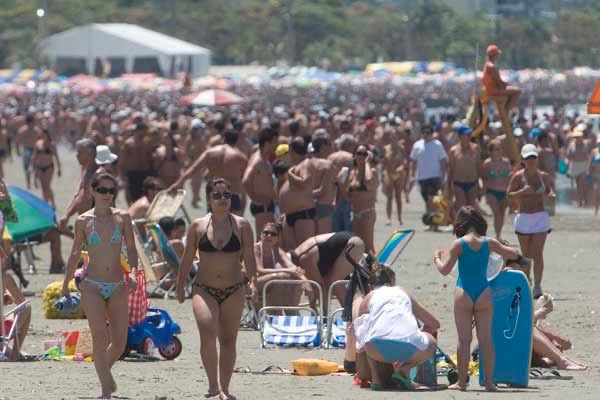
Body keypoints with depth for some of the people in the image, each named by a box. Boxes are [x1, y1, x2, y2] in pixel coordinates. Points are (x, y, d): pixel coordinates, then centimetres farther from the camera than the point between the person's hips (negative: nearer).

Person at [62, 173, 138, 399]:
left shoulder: (122, 218, 4)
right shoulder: (83, 221, 2)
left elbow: (131, 249, 5)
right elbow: (75, 254, 11)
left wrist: (133, 272, -13)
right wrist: (65, 285, 15)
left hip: (117, 287, 2)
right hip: (92, 286, -2)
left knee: (119, 342, 2)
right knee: (100, 335, -19)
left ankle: (104, 370, 34)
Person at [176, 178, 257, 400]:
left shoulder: (242, 225, 1)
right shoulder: (198, 226, 3)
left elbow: (249, 257, -5)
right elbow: (187, 259, 9)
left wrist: (252, 281, -19)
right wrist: (180, 286, 11)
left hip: (233, 292, 1)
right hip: (205, 290, -1)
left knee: (228, 340, 7)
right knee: (207, 332, -22)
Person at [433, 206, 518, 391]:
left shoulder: (459, 244, -6)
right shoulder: (489, 243, 2)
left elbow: (444, 270, -7)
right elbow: (513, 254, 13)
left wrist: (437, 258, 12)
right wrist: (504, 248, 32)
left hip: (464, 294, -2)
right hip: (484, 293, 2)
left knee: (464, 339, 3)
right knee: (486, 338, 5)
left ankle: (461, 381, 5)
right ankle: (489, 381, 5)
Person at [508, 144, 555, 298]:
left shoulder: (543, 176, 3)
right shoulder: (519, 176, -3)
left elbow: (549, 191, 16)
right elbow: (509, 195, -3)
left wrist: (551, 195, -7)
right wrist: (522, 191, -20)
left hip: (541, 217, 0)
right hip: (523, 216, 0)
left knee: (538, 254, -9)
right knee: (526, 255, 9)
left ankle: (537, 287, -14)